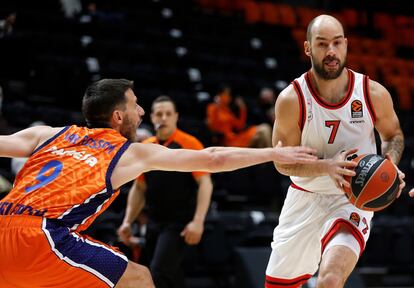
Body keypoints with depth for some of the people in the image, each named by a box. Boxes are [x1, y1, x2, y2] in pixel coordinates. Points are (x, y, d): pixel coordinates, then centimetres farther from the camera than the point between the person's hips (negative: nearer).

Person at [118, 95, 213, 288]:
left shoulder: (189, 144, -7)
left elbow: (205, 183, -11)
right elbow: (139, 188, 18)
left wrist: (198, 221, -20)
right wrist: (128, 221, 11)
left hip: (179, 225, -6)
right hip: (154, 224, 6)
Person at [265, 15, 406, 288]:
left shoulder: (374, 93, -11)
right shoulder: (291, 99, -15)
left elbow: (394, 134, 8)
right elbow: (282, 162, -9)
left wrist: (391, 164, -15)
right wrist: (328, 167, -27)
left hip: (353, 200, -1)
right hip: (305, 200, 2)